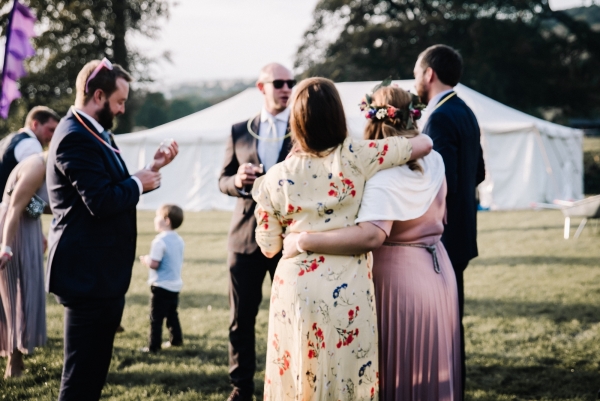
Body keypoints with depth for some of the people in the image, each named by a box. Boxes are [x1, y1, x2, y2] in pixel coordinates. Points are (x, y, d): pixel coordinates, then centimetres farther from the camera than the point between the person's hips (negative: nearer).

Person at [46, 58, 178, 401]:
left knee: (94, 370, 18)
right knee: (82, 373, -5)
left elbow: (112, 189, 16)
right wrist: (139, 183, -9)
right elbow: (102, 201, -26)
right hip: (88, 274, -11)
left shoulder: (94, 134, 15)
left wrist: (152, 168, 7)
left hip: (103, 273, 11)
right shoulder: (75, 138, -18)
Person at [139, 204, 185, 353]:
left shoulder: (160, 241, -18)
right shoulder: (179, 240, 8)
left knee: (156, 318, -2)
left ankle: (153, 346, -1)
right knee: (172, 315, 21)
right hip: (175, 285, 8)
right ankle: (176, 339, 27)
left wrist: (145, 260, -1)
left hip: (161, 286, -8)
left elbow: (154, 264, -22)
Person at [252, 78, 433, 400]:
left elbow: (268, 248, 6)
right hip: (347, 287, -1)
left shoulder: (276, 178, -4)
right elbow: (424, 144, 1)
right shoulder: (356, 157, -8)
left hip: (295, 287, 1)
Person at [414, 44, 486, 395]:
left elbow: (445, 182, -23)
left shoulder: (441, 118, -18)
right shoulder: (465, 113, 11)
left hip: (443, 235, -10)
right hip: (460, 231, 10)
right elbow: (478, 172, 18)